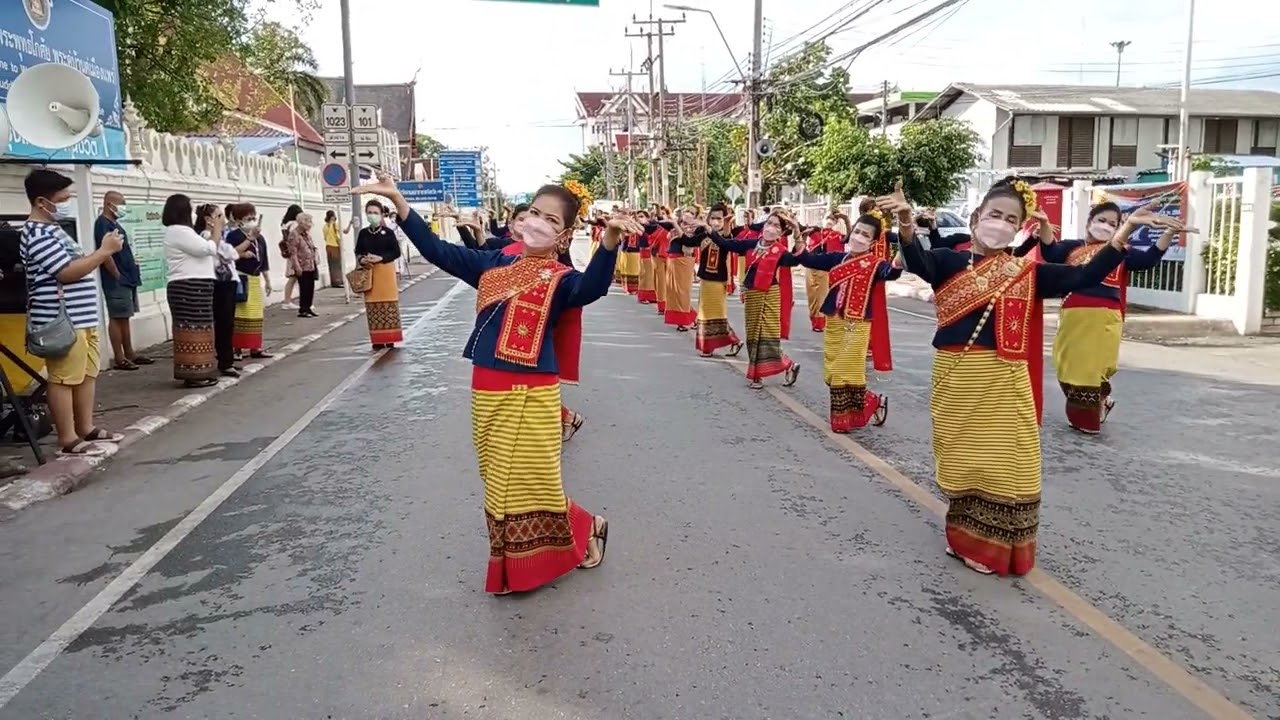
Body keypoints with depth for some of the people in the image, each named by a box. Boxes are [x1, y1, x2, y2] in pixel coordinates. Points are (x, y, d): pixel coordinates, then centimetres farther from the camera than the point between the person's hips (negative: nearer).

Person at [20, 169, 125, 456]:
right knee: (64, 380, -4)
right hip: (61, 322, -11)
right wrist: (104, 251, -15)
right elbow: (68, 272, -21)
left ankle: (86, 429, 26)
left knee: (87, 375, 16)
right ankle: (68, 440, 1)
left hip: (82, 318, 11)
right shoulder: (38, 234, -15)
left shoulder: (53, 229, 18)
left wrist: (103, 251, 11)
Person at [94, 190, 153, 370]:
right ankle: (119, 358, -3)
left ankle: (129, 354, 18)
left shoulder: (114, 223, 18)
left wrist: (132, 262, 13)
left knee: (125, 318, 12)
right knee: (116, 318, -6)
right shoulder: (103, 224, -12)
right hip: (116, 281, -10)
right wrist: (117, 276, -18)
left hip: (127, 278, 10)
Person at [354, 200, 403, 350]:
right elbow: (358, 252, 11)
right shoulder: (363, 233, 6)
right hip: (369, 273, 3)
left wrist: (381, 258, -17)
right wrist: (361, 260, -10)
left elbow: (396, 252, -5)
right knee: (373, 308, 4)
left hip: (385, 271, -3)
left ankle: (390, 338, 8)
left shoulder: (388, 232, -4)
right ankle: (377, 340, 11)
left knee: (389, 306, -1)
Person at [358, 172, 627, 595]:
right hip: (487, 391, 6)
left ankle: (587, 529, 28)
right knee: (500, 484, 15)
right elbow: (438, 251, 9)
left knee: (530, 483, 1)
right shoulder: (493, 265, 8)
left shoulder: (560, 279, -7)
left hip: (532, 394, -5)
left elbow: (591, 287, -30)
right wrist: (397, 200, 3)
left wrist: (610, 240, -48)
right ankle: (512, 564, 33)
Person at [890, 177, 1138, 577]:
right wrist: (907, 227, -43)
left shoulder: (1026, 272, 5)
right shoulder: (949, 262, -2)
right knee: (962, 460, 11)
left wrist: (1120, 239, -17)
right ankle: (967, 539, 29)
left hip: (1003, 380, 2)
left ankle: (1000, 546, 21)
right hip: (956, 377, -1)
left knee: (1007, 463, 5)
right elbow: (918, 263, -22)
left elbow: (1083, 277, -2)